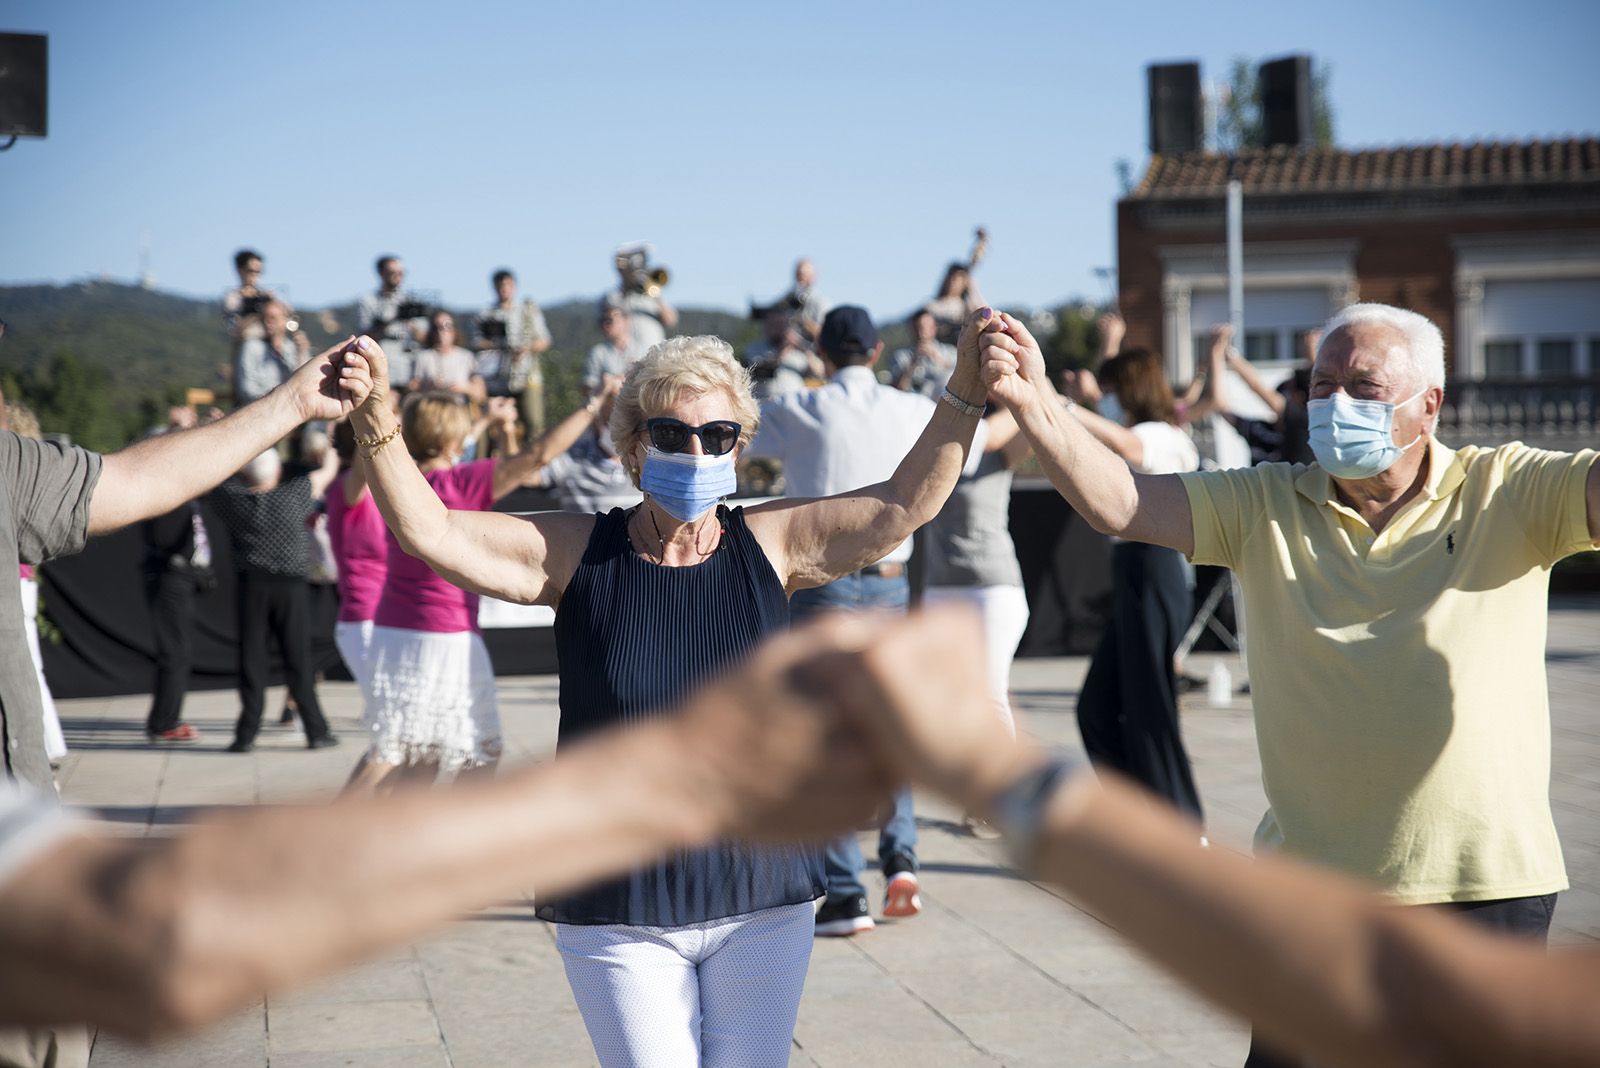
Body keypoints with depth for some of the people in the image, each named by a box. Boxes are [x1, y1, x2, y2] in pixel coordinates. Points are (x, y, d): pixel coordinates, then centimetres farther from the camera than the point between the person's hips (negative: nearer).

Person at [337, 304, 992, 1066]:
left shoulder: (771, 545, -1)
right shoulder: (577, 553, -4)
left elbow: (905, 504, -7)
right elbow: (429, 531, -11)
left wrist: (964, 391, -20)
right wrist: (376, 422, -26)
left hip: (763, 903, 2)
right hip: (617, 915, -1)